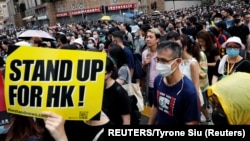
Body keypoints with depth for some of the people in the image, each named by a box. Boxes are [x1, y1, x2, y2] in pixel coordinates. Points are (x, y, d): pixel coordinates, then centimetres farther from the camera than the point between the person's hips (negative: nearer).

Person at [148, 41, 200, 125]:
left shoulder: (189, 90, -27)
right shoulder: (158, 80, -9)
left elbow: (191, 123, -22)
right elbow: (155, 107, 4)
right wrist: (150, 123, 9)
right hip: (159, 123, 5)